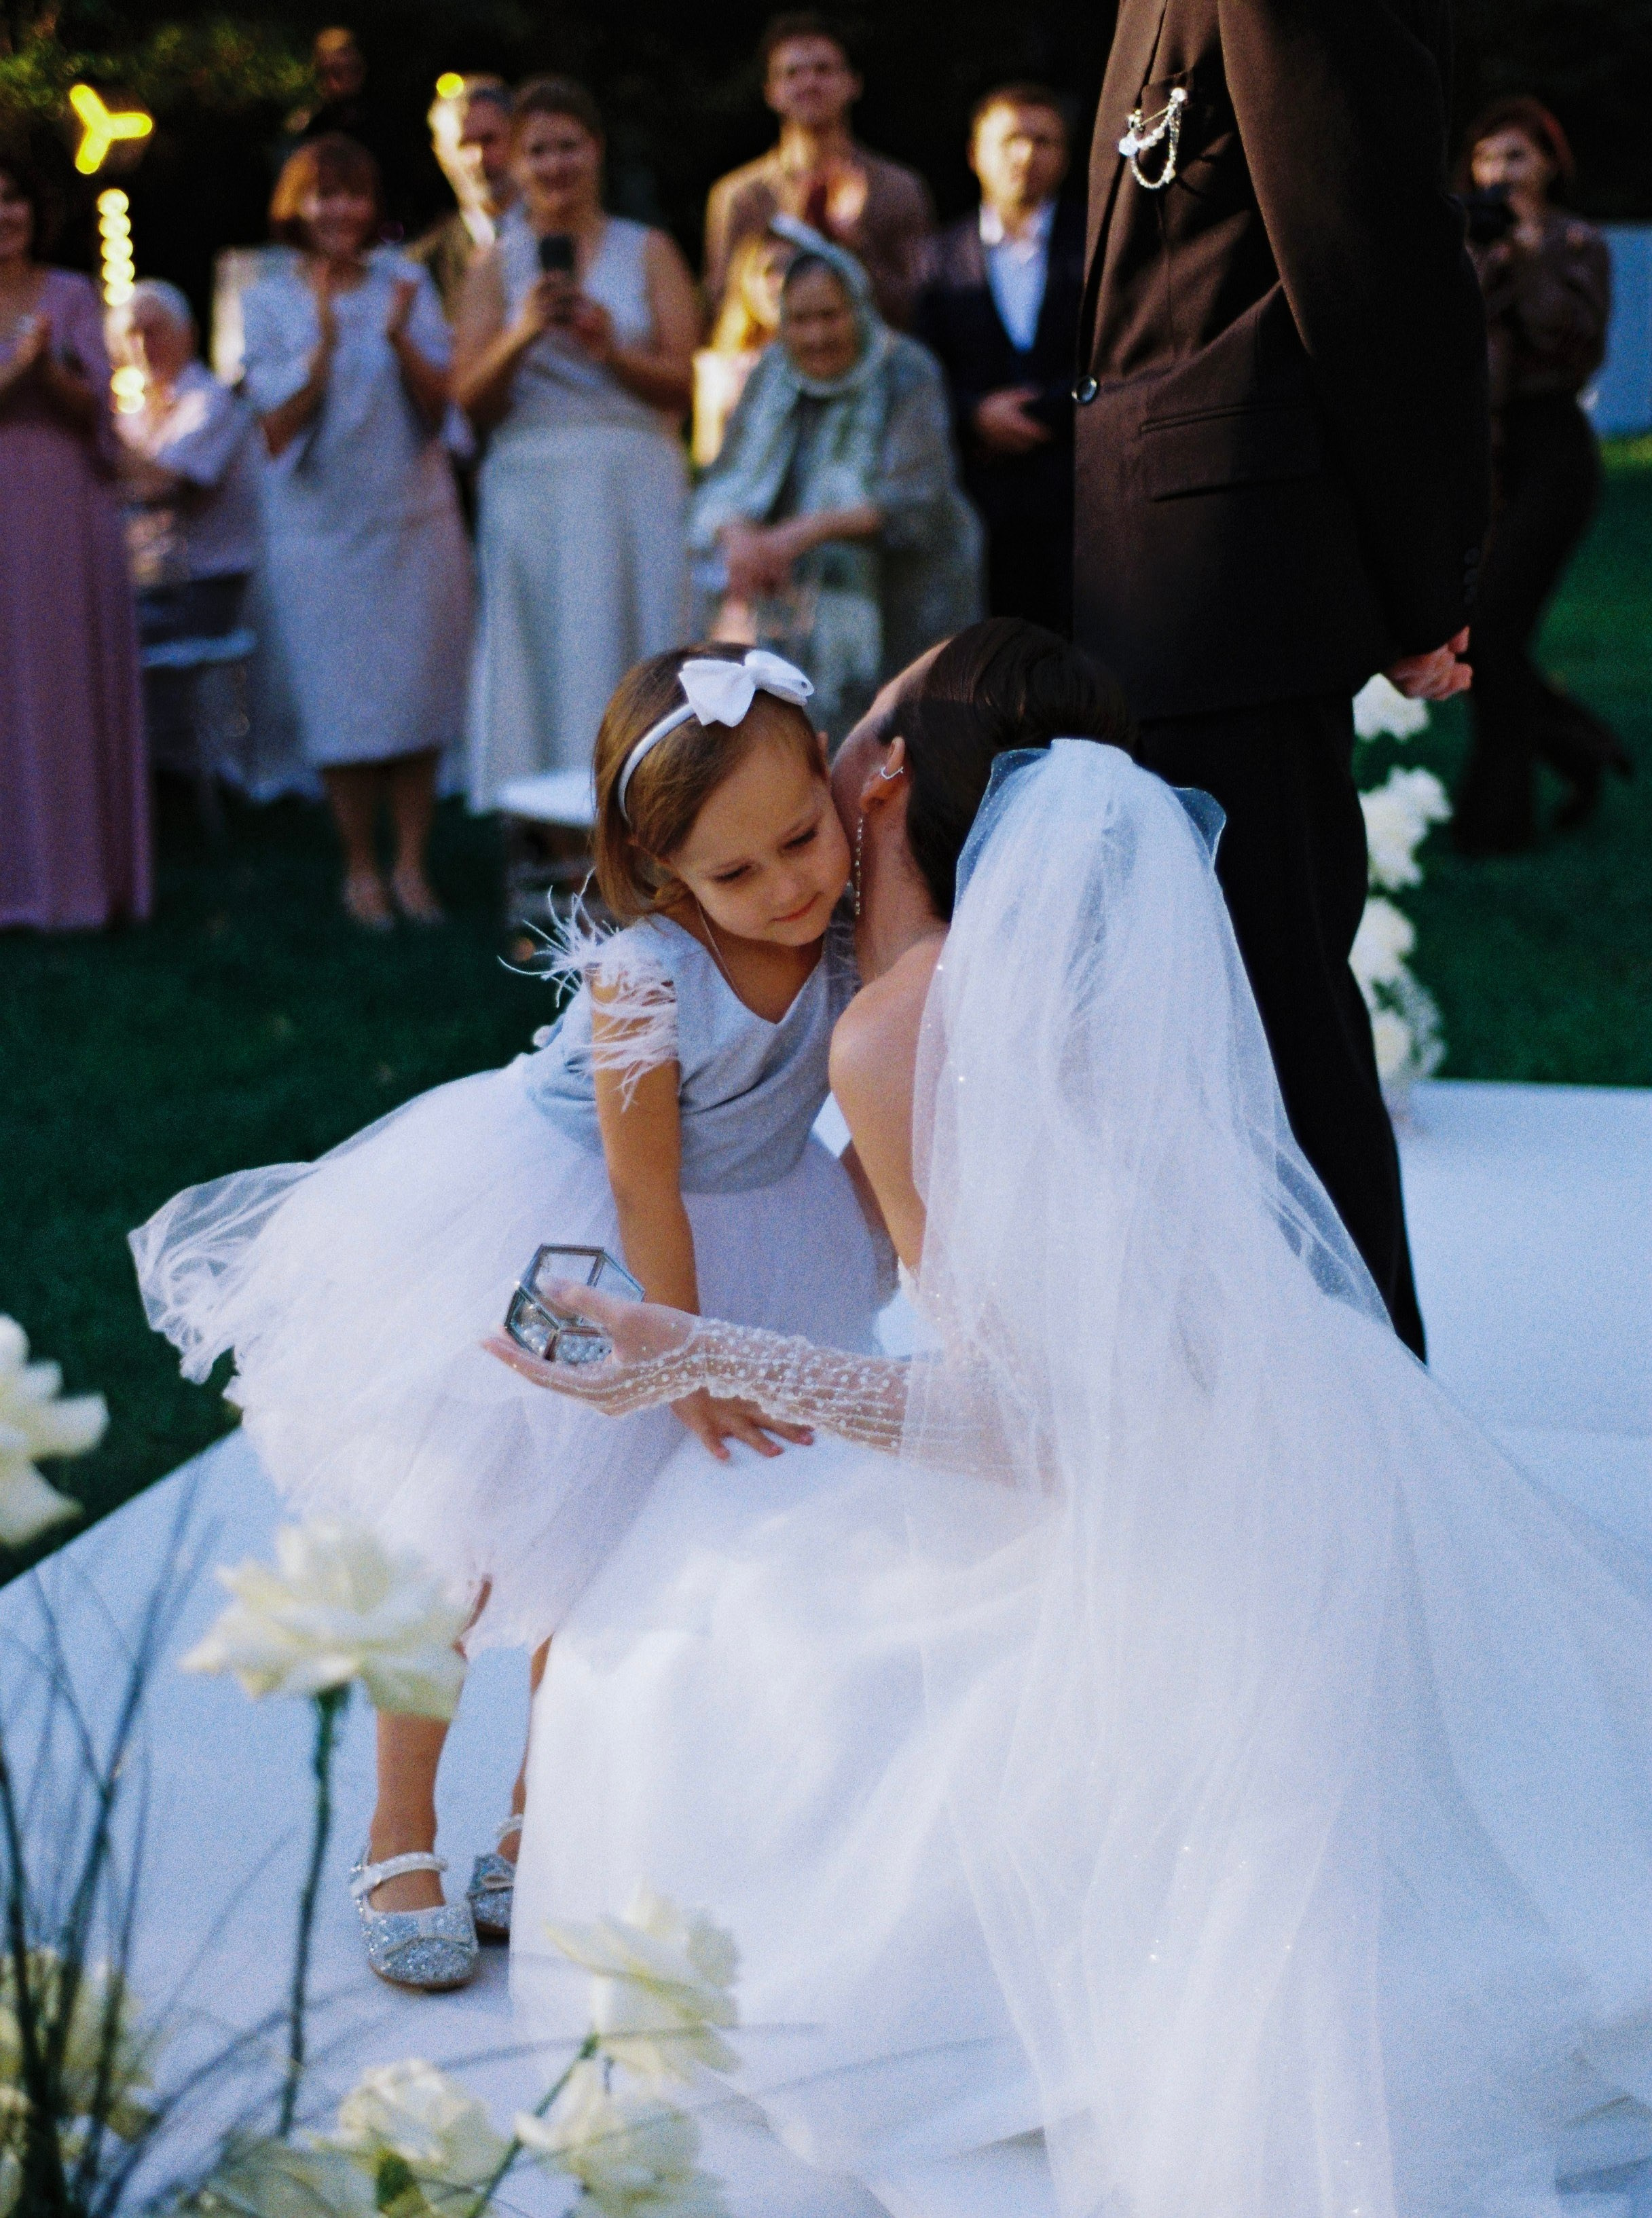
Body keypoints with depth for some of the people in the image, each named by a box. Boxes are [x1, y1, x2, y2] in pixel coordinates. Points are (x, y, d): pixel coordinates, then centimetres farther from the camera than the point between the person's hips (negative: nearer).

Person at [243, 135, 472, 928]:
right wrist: (325, 344, -19)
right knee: (342, 705, 1)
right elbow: (278, 429, -6)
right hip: (320, 526, -1)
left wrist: (399, 336, -19)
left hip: (415, 516, 1)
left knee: (418, 695, 3)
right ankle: (359, 867, 13)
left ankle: (411, 862, 12)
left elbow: (438, 401, -1)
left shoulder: (406, 281, 4)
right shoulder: (269, 301, 1)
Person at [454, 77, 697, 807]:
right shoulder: (496, 266, 10)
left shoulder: (648, 252, 9)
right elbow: (471, 400, 2)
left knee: (638, 654, -4)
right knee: (546, 659, -3)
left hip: (634, 484, 0)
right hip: (531, 488, 0)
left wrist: (611, 350, -15)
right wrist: (523, 335, -13)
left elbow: (682, 383, 1)